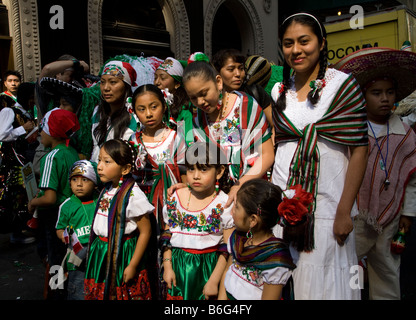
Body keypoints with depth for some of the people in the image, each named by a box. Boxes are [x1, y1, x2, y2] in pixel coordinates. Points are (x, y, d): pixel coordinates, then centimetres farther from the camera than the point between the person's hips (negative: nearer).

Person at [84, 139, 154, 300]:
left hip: (123, 255, -7)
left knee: (122, 294, 6)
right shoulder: (106, 190, 4)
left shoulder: (133, 195, -20)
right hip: (102, 254, 7)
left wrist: (133, 265, -17)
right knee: (101, 292, 17)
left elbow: (145, 232, -18)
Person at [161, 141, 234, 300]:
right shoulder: (176, 197, -1)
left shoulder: (225, 204, -13)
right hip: (179, 266, 3)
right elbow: (167, 234, 7)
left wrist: (214, 281, -12)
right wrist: (167, 266, 3)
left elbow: (228, 250, -11)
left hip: (208, 268, -3)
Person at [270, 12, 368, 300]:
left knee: (324, 282, 4)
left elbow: (359, 150, -8)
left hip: (326, 204, -3)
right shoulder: (279, 91, 9)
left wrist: (344, 212, -12)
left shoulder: (343, 85, -4)